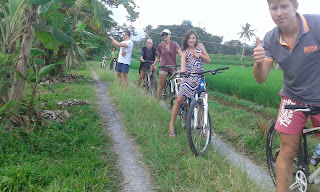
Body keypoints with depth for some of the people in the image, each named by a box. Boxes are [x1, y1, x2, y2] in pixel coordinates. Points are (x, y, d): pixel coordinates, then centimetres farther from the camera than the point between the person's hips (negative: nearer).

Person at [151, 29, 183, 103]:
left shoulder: (174, 44, -2)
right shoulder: (160, 45, 4)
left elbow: (180, 53, -17)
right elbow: (158, 57, 16)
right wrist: (154, 64, 3)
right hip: (163, 67, 1)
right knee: (161, 86, 2)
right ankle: (157, 101, 14)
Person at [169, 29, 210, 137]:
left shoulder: (200, 46, 9)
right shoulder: (185, 52, 2)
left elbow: (208, 60, 10)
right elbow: (183, 63, -18)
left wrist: (200, 55, -10)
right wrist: (182, 71, -41)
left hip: (200, 79, 2)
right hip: (188, 78, -2)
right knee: (179, 99, -10)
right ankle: (171, 124, 1)